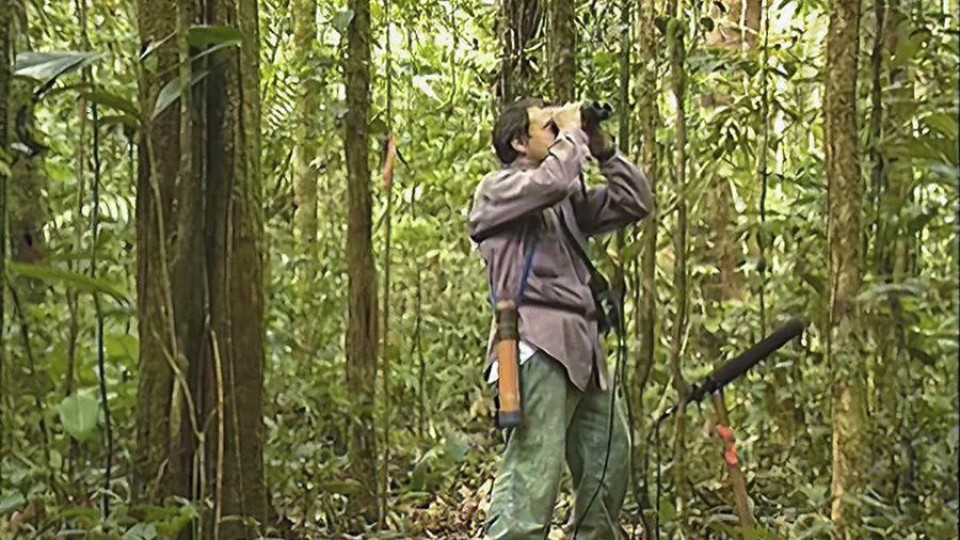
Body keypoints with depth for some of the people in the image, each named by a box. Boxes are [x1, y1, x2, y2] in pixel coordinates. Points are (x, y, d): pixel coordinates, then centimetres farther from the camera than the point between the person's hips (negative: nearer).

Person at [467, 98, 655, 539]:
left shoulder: (569, 199, 26)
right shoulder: (497, 189, 4)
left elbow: (637, 203, 22)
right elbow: (551, 181, -17)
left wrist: (603, 149, 16)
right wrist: (573, 133, 0)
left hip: (580, 346, 9)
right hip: (537, 344, -8)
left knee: (610, 456, 13)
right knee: (533, 468, -18)